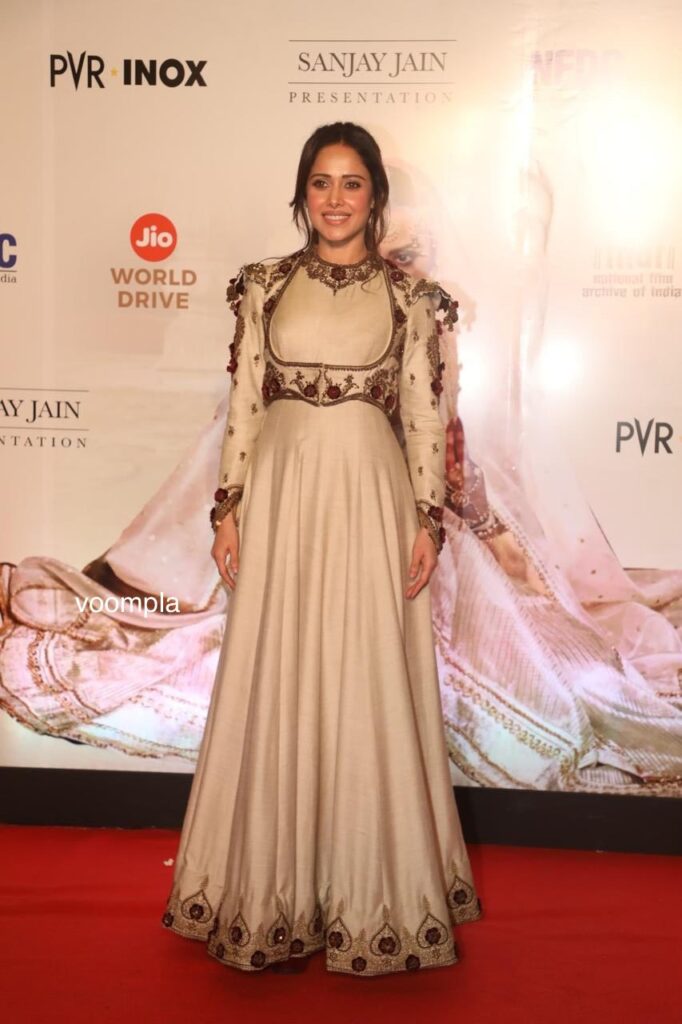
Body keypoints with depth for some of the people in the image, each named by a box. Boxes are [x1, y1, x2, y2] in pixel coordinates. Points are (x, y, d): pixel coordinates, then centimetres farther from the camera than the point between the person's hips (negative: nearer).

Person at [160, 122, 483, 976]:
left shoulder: (408, 297, 4)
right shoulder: (264, 287, 7)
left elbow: (424, 418, 2)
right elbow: (242, 405, 5)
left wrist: (429, 520, -4)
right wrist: (228, 507, 0)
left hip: (372, 497, -1)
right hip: (281, 491, 2)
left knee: (368, 689, 4)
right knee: (275, 685, 8)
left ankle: (371, 886, 24)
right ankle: (273, 883, 27)